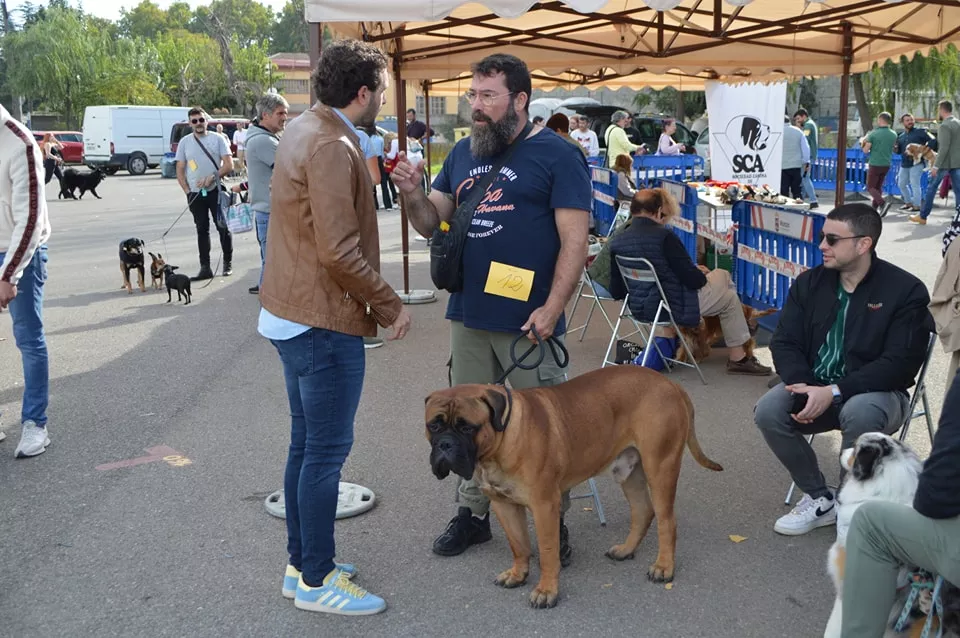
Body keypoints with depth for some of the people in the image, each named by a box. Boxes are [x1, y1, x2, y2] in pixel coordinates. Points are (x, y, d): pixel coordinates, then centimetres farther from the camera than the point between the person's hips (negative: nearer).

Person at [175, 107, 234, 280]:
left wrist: (212, 177, -16)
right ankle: (205, 268, 10)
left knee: (223, 227, -1)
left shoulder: (217, 139, 1)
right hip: (195, 193, 2)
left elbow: (229, 165, -5)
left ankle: (228, 263, 12)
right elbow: (180, 170, 8)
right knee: (202, 230, 7)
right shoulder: (185, 142, 8)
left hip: (216, 190, -2)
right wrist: (187, 192, -2)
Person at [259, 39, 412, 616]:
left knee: (306, 443, 17)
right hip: (324, 322, -10)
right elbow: (340, 252, -24)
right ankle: (317, 581, 12)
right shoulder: (332, 147, -20)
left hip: (293, 313, 10)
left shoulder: (304, 129, 12)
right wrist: (391, 305, -14)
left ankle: (302, 563, 29)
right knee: (327, 451, 0)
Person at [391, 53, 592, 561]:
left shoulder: (557, 156, -7)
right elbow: (433, 224, 14)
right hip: (468, 315, 6)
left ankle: (553, 522, 22)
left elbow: (574, 241, -11)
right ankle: (474, 512, 31)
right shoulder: (463, 152, 12)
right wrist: (413, 194, -6)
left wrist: (552, 307, -19)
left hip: (528, 321, -6)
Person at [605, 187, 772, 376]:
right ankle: (738, 359, 27)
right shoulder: (664, 236, -20)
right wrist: (701, 274, 7)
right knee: (729, 297, 19)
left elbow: (617, 292, 3)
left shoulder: (616, 243, -2)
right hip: (674, 307, -8)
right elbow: (692, 280, -19)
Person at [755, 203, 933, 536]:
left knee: (859, 413, -38)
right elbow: (785, 343, 0)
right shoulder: (809, 282, 2)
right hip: (814, 386, 4)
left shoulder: (905, 290, -12)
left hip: (876, 393, -4)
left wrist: (834, 392, -27)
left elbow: (901, 363, -18)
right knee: (768, 411, -23)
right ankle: (820, 500, -3)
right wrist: (804, 388, -21)